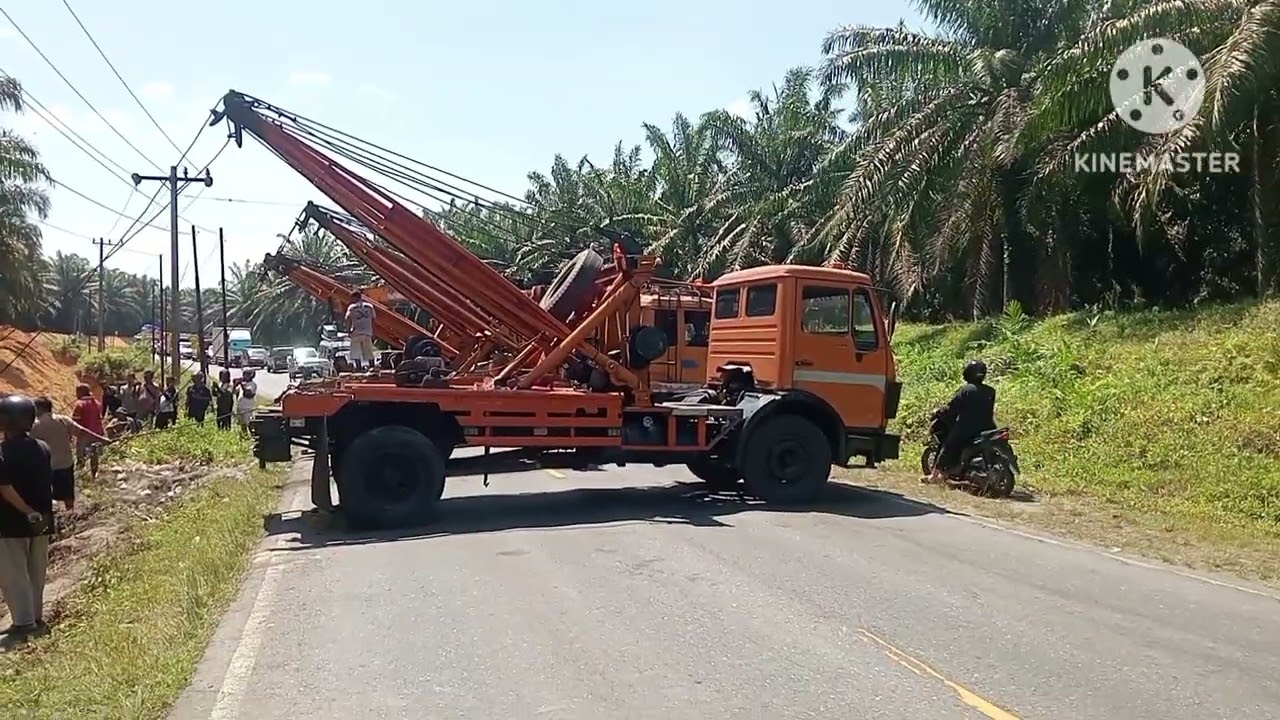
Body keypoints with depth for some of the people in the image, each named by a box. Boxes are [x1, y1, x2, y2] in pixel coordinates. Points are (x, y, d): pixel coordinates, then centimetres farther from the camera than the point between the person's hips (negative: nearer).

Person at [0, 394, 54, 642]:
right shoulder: (42, 448, 2)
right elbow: (48, 485, 6)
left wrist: (28, 512, -16)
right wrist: (38, 513, 12)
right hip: (41, 522, 6)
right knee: (35, 573, 16)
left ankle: (24, 623, 4)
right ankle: (36, 619, 24)